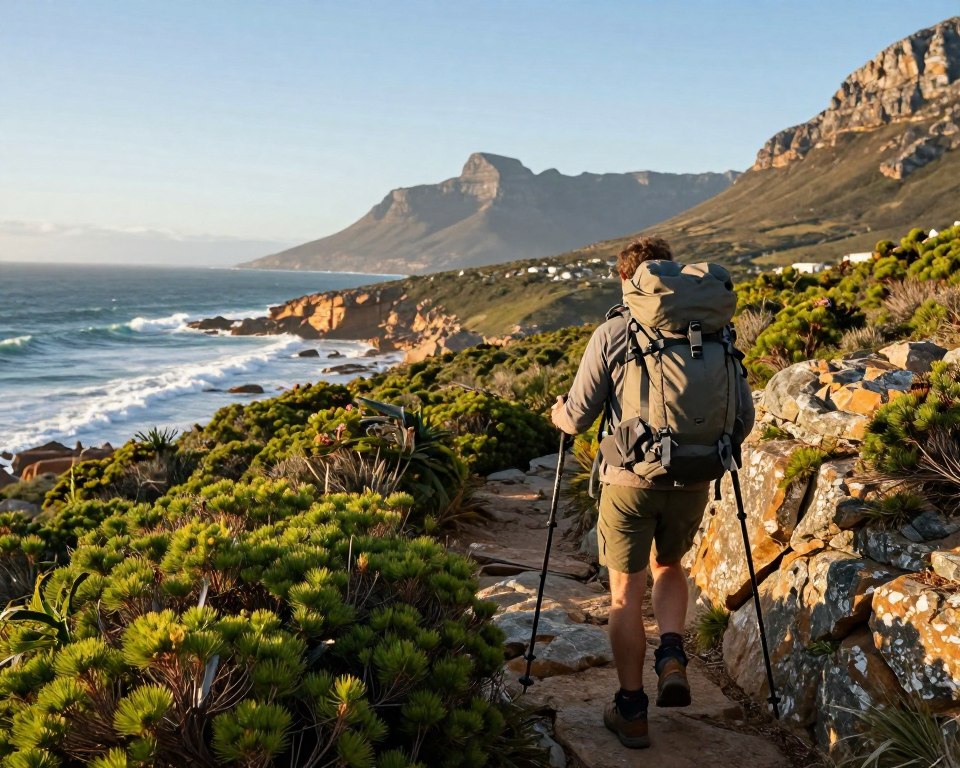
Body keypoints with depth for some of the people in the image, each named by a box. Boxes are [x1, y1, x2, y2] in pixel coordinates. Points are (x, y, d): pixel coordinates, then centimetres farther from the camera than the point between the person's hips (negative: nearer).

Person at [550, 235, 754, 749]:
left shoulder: (611, 333, -6)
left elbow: (578, 418, -5)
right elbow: (744, 416, 2)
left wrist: (558, 413, 18)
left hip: (629, 480, -3)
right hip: (692, 481, 3)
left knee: (626, 593, 11)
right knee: (668, 566, 28)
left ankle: (631, 712, 16)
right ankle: (672, 657, 7)